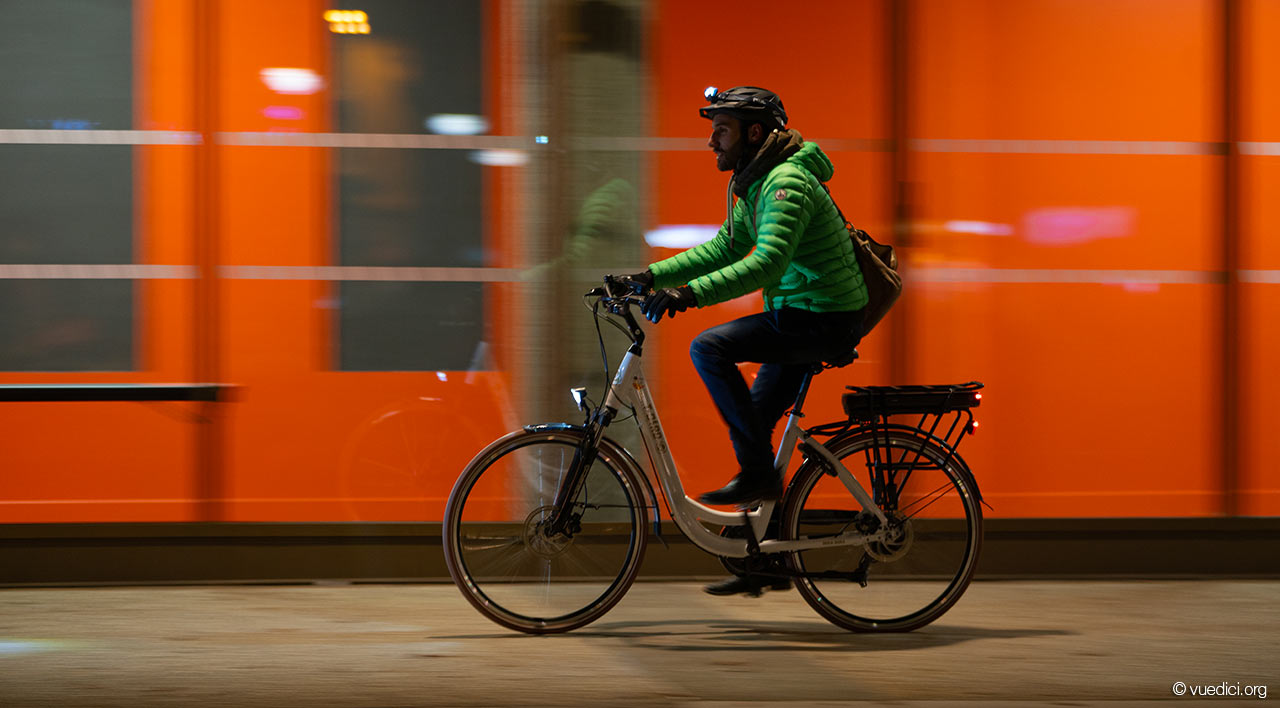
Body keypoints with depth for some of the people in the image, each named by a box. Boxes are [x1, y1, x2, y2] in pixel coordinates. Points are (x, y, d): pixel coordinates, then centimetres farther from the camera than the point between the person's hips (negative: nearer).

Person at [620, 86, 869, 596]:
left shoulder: (787, 182, -19)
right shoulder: (757, 183, 13)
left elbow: (766, 264, -33)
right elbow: (722, 249, 17)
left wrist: (690, 293, -39)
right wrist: (653, 276, 5)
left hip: (823, 321, -10)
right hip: (800, 318, 10)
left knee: (709, 347, -22)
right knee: (752, 424, 12)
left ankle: (759, 472, -14)